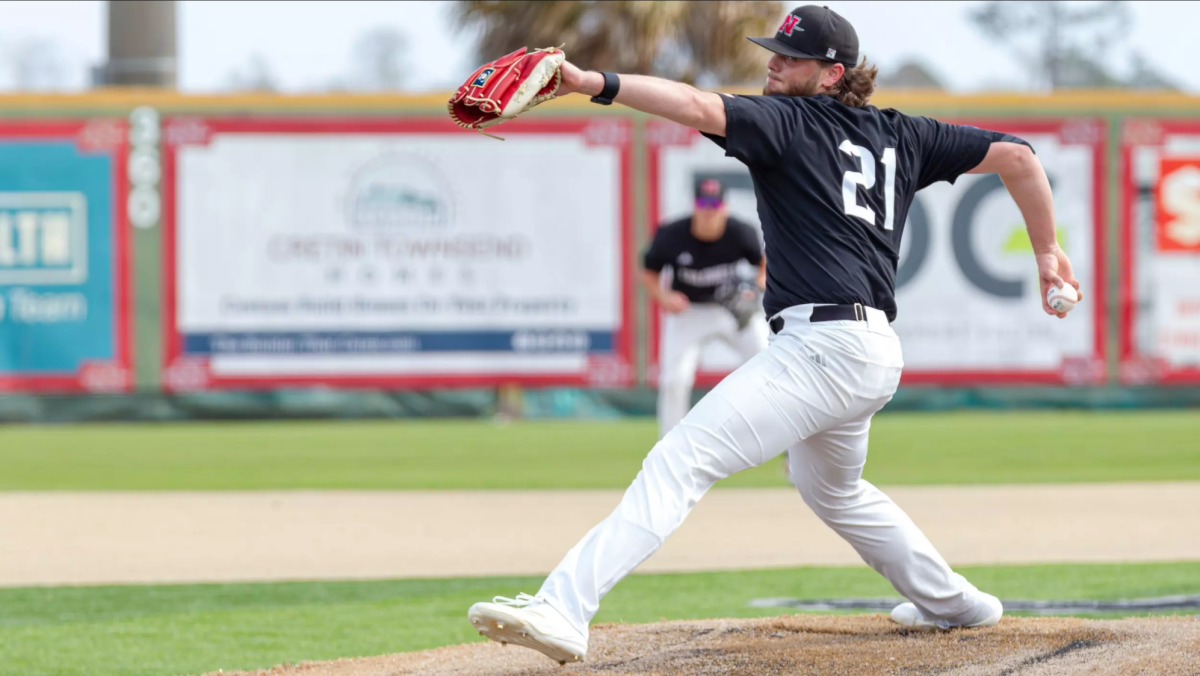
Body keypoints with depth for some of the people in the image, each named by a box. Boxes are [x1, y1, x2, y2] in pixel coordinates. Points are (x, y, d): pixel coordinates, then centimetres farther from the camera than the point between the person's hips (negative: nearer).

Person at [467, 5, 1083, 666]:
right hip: (875, 356, 9)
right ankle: (951, 601, 47)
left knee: (680, 460, -20)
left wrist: (597, 84, -30)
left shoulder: (787, 120, -1)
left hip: (821, 346, -9)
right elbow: (1015, 155, 18)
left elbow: (700, 108, -20)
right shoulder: (900, 136, 19)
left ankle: (563, 609, -35)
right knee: (832, 490, 37)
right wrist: (1046, 252, 23)